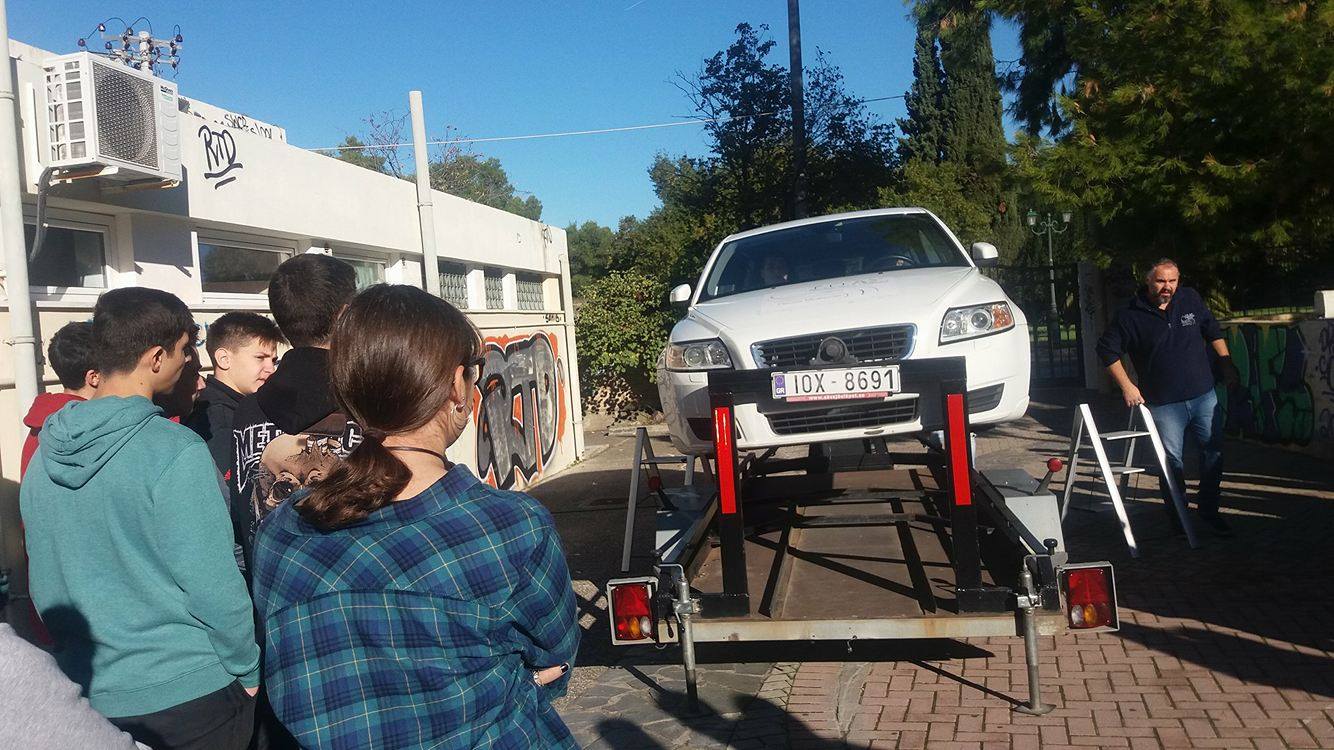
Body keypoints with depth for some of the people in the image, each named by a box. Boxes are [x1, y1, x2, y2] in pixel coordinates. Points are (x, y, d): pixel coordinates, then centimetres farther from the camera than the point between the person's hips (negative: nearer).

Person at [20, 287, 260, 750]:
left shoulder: (45, 454, 0)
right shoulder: (176, 452, -20)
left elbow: (43, 585, 9)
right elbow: (212, 586, -20)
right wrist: (247, 670, -7)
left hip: (89, 694, 6)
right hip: (189, 694, -6)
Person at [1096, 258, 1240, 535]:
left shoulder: (1190, 299, 3)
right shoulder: (1131, 316, -8)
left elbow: (1213, 332, 17)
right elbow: (1107, 349, -1)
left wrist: (1227, 365, 14)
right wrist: (1126, 386, -5)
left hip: (1204, 396, 4)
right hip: (1164, 405, -4)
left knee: (1214, 452, 10)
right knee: (1172, 461, -1)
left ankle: (1208, 509, 27)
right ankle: (1178, 516, 16)